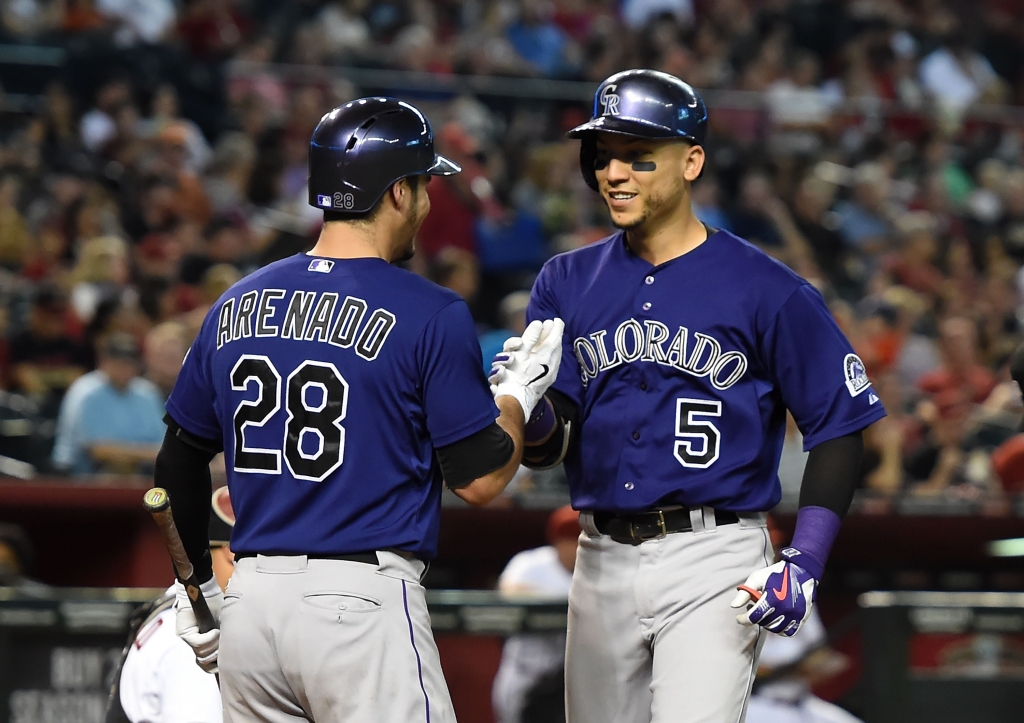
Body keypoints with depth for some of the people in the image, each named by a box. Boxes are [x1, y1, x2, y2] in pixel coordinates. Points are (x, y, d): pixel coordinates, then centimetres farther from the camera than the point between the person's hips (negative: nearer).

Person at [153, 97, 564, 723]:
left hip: (250, 601, 6)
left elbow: (179, 463, 16)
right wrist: (522, 388, 12)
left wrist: (199, 583, 29)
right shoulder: (431, 316, -7)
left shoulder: (236, 306, 10)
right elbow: (479, 479, -5)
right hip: (363, 602, -6)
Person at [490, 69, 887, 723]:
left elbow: (838, 424, -2)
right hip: (602, 564, 5)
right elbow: (547, 448, 4)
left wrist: (804, 565, -12)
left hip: (714, 566, -5)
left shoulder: (764, 288, -4)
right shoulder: (567, 283, 9)